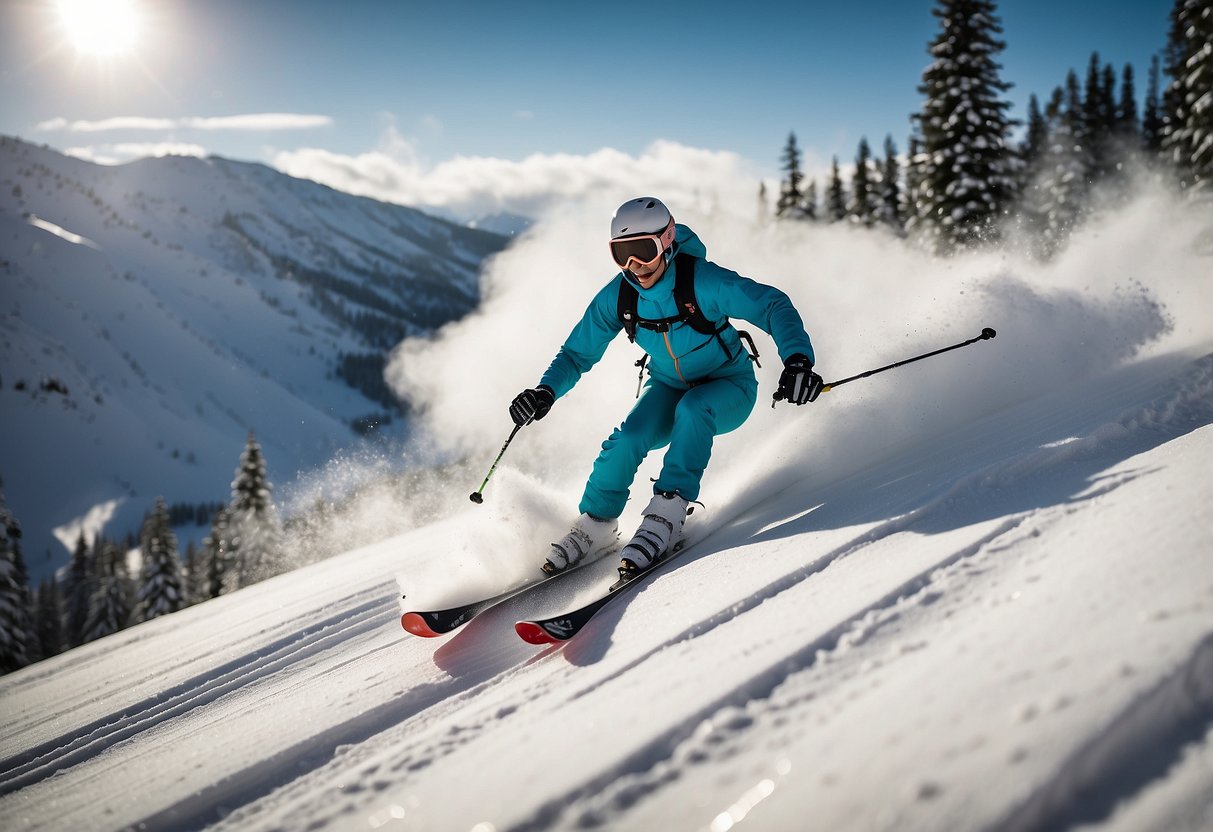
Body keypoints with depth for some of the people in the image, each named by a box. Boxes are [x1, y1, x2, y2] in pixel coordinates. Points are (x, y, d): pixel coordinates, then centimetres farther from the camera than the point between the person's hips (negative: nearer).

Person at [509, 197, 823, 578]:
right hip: (669, 389, 3)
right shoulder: (617, 298, -14)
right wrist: (546, 391, -24)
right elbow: (578, 353, -5)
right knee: (626, 441, -24)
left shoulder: (703, 280, -27)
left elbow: (772, 305, -30)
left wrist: (797, 360, -47)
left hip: (728, 388, -3)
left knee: (692, 409, -37)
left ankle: (666, 515, -31)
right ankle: (595, 527, -5)